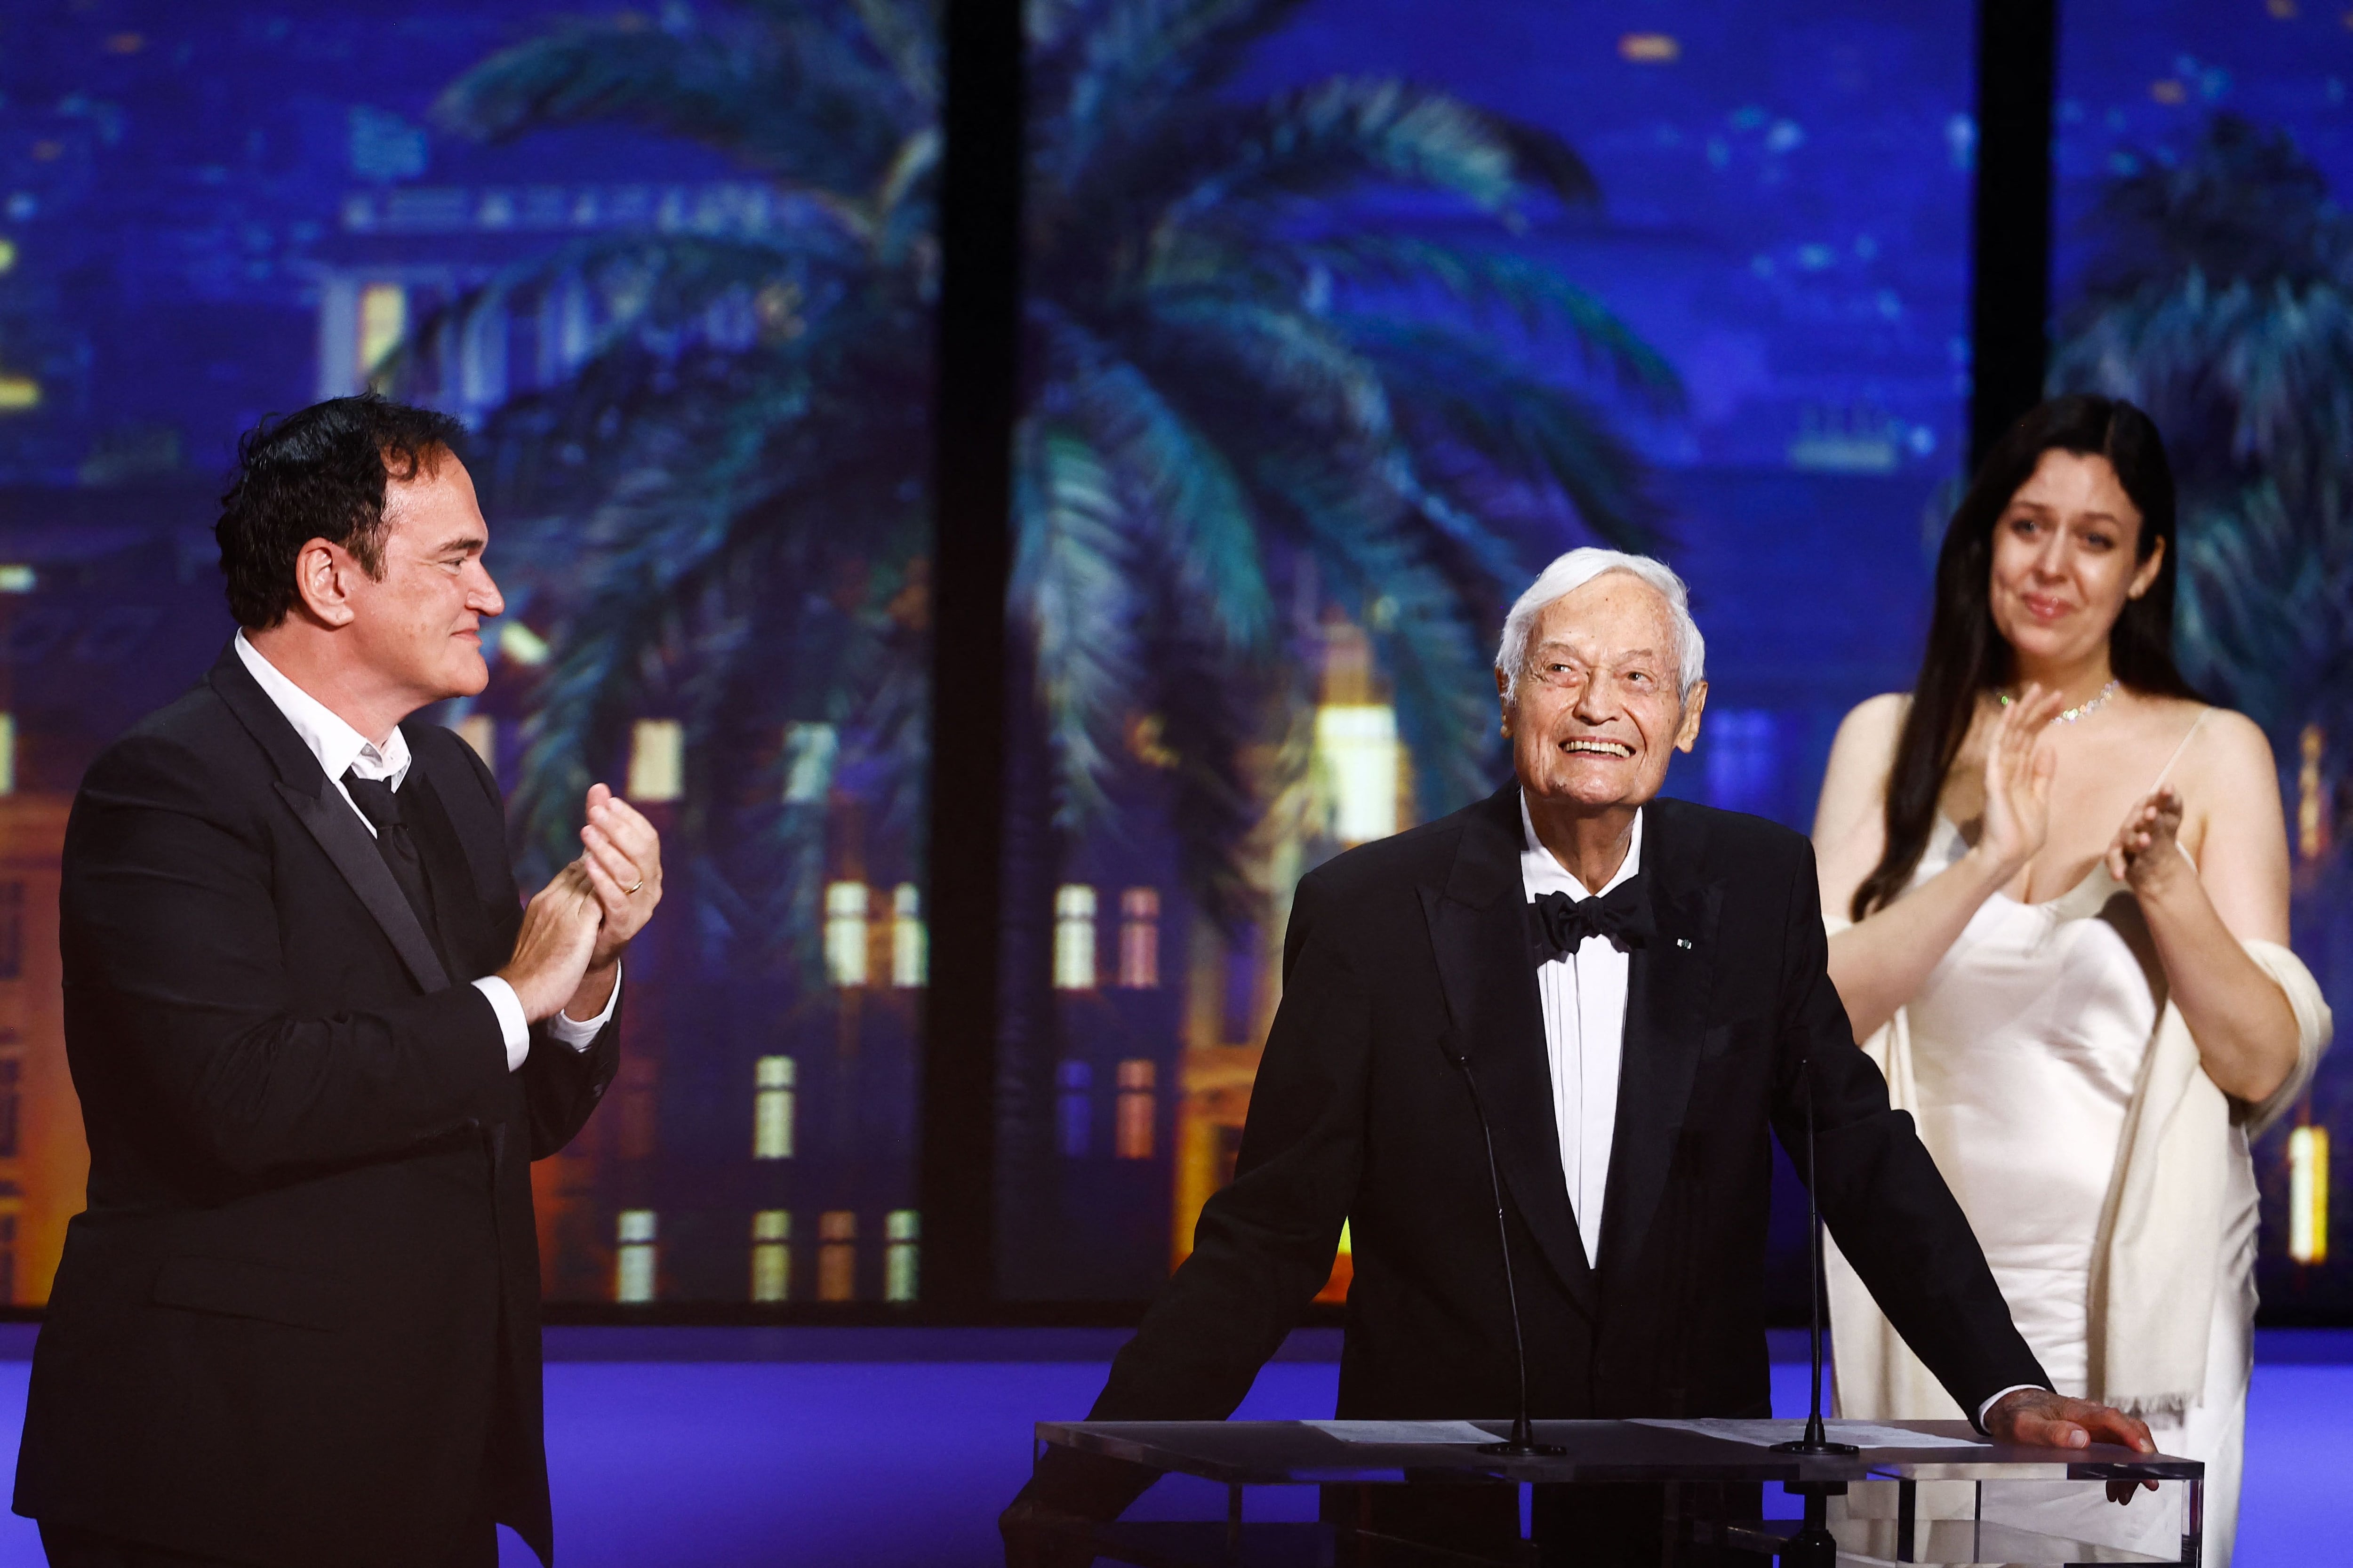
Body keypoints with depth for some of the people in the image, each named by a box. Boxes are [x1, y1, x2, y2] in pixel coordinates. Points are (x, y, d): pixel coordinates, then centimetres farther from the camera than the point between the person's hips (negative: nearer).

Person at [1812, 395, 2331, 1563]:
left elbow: (2265, 1067, -5)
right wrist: (1990, 863, -17)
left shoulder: (2215, 755, 0)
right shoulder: (1892, 741, 4)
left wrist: (2168, 884, -20)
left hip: (2140, 1303, -1)